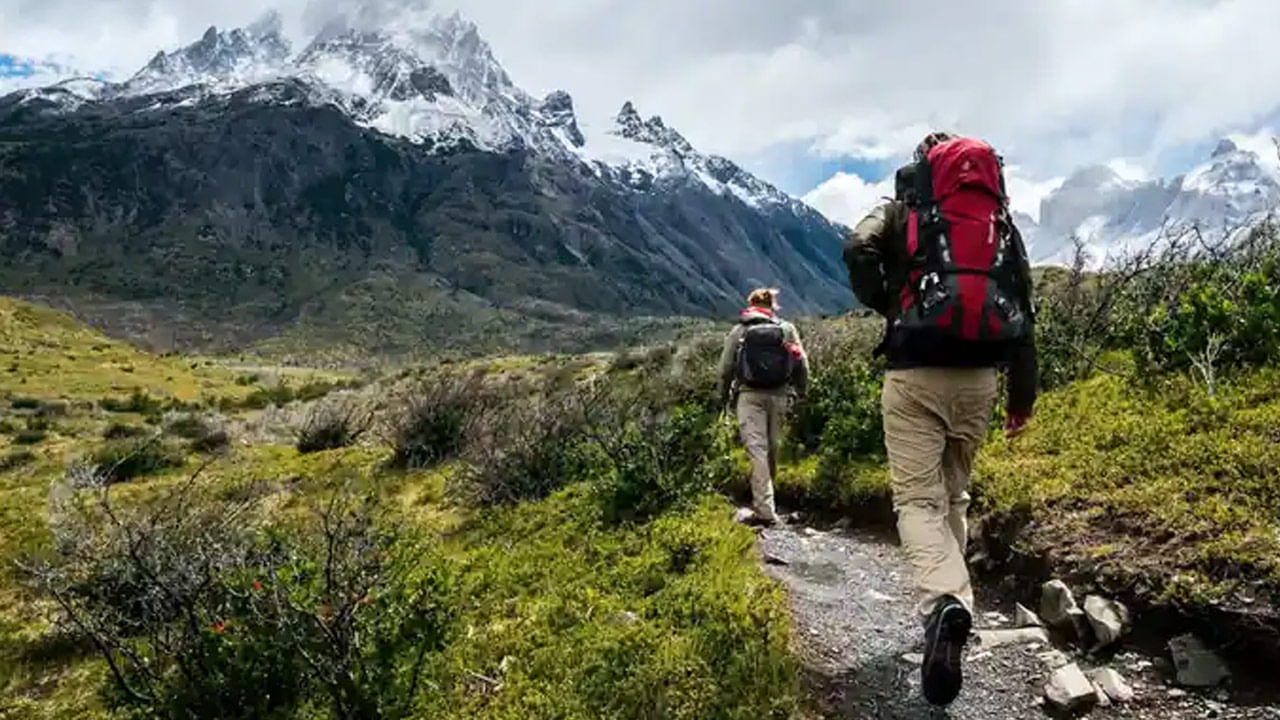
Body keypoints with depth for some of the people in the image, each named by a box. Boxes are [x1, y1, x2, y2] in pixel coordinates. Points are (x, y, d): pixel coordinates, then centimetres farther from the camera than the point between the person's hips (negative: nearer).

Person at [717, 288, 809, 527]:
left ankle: (765, 509, -13)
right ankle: (763, 501, 30)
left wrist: (724, 396, 16)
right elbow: (802, 365, 4)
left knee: (757, 450, -5)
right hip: (778, 395, 2)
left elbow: (726, 368, 4)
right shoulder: (787, 329, 6)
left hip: (750, 395, -2)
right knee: (772, 448, 15)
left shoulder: (738, 331, 3)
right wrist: (800, 391, 17)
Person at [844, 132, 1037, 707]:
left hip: (916, 374, -4)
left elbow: (858, 250, -10)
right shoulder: (1002, 222, 16)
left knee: (918, 499, -4)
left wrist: (888, 309, 7)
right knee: (953, 495, 19)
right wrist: (1023, 394, 16)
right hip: (978, 376, 4)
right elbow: (1022, 308, 13)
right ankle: (948, 602, 25)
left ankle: (944, 603, -28)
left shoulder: (903, 210, 8)